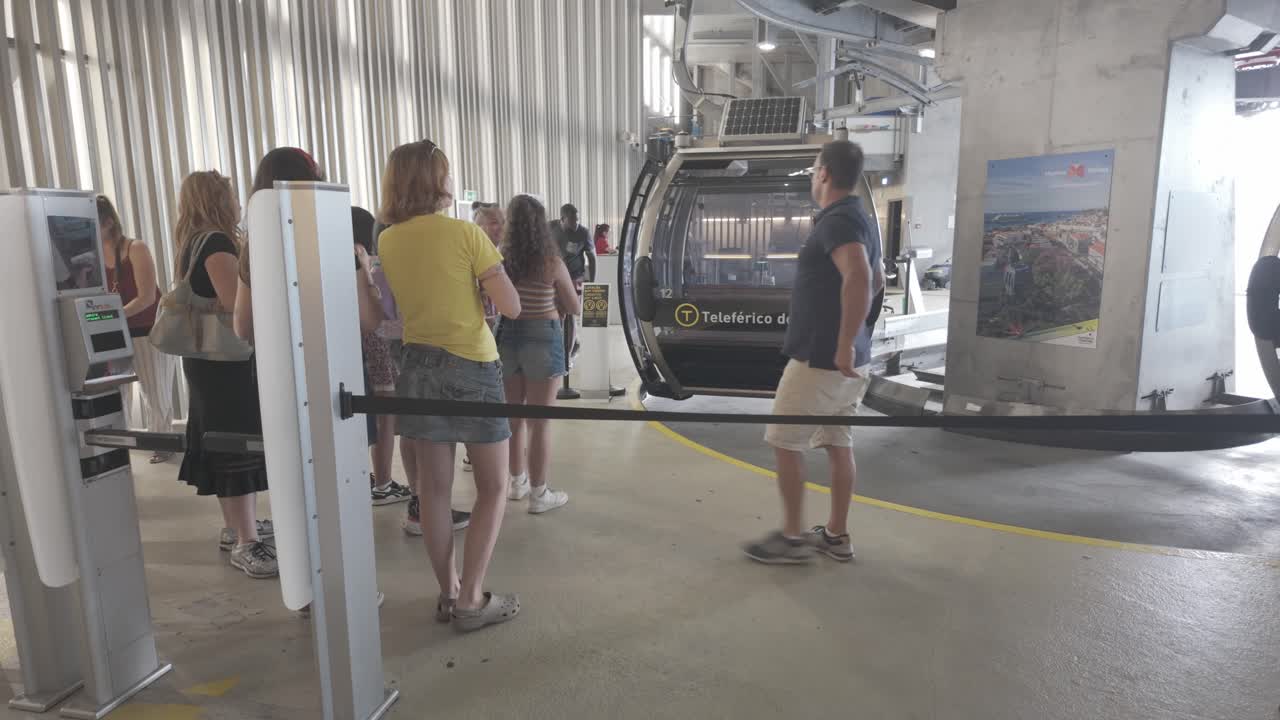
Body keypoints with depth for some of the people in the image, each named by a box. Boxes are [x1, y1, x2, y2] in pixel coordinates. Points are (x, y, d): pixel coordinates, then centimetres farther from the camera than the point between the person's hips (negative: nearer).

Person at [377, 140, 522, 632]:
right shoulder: (465, 234, -11)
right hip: (472, 366, -5)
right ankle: (472, 600, 6)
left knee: (434, 488, 11)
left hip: (418, 366, 5)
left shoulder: (387, 242, 3)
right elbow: (511, 308, -11)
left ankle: (448, 594, 20)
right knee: (493, 487, 7)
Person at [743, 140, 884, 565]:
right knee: (838, 444, 14)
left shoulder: (837, 221, -17)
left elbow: (859, 279, -34)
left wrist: (845, 346, -31)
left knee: (784, 443, 2)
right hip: (839, 359, 9)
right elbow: (877, 281, 27)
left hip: (819, 358, -9)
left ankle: (792, 538, 11)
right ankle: (836, 536, 24)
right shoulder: (858, 218, 14)